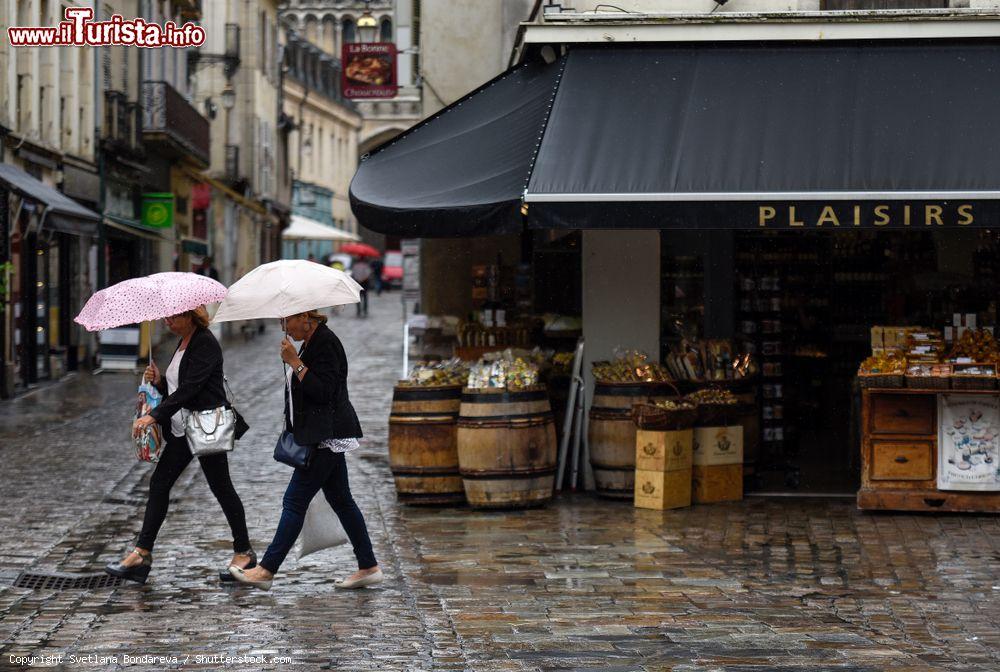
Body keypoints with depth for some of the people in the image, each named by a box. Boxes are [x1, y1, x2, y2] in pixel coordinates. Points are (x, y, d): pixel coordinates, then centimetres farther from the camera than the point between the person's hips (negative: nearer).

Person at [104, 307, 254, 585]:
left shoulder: (206, 344, -15)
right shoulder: (183, 343, 14)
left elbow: (188, 388, -24)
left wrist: (154, 416, -27)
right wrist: (159, 381, 0)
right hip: (181, 431, 9)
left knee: (221, 488, 0)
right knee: (159, 484, 3)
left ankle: (244, 552, 13)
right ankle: (142, 553, 3)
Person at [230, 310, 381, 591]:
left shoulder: (325, 343, -16)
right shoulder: (313, 342, 15)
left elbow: (322, 391, -24)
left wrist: (295, 362, -22)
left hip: (325, 437, -11)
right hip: (326, 437, 11)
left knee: (295, 501, -8)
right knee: (340, 500, 12)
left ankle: (266, 570, -7)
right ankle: (369, 568, 14)